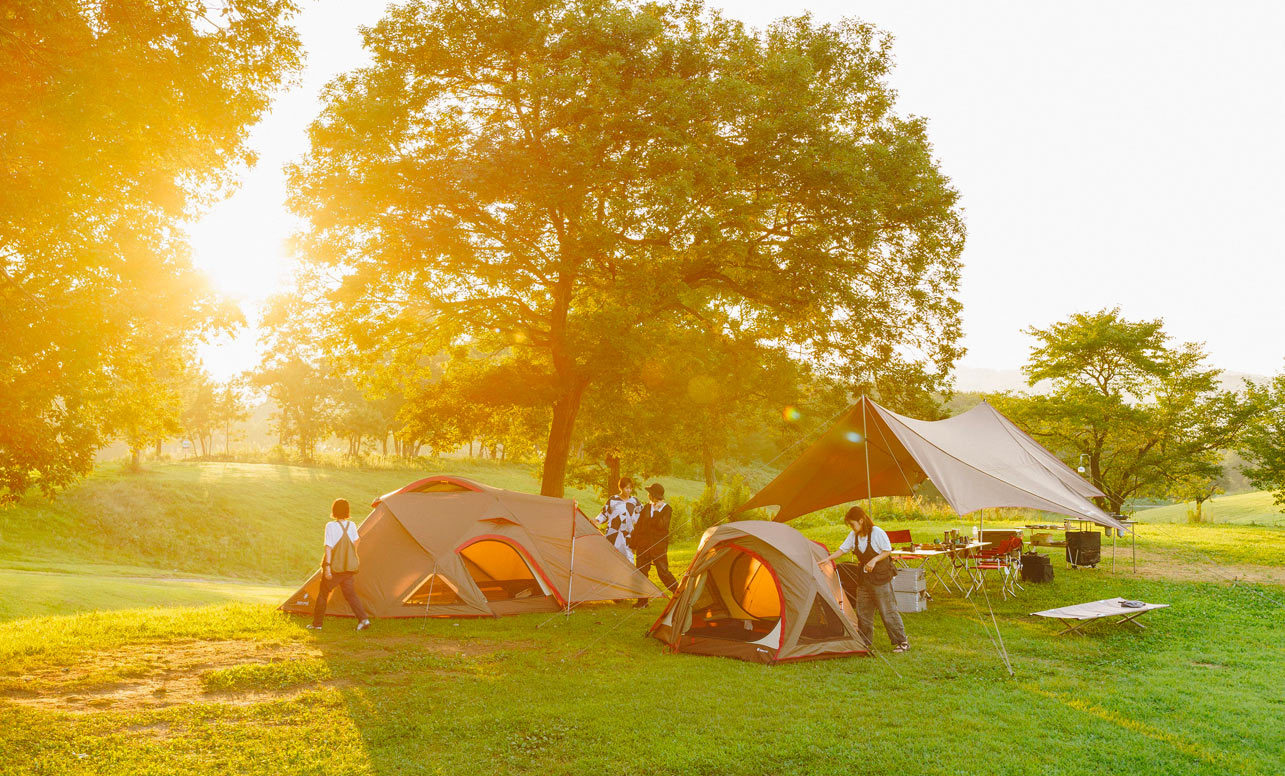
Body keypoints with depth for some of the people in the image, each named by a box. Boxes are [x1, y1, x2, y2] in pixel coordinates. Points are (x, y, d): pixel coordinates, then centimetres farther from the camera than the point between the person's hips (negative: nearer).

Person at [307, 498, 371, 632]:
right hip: (348, 566, 5)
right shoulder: (352, 525, 3)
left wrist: (327, 566, -19)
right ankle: (363, 619, -9)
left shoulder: (331, 526, -14)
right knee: (350, 593, 8)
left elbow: (329, 547, -17)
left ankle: (317, 624, 19)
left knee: (323, 594, 11)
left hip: (334, 567, -5)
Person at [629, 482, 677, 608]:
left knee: (663, 572, -8)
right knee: (641, 572, 5)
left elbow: (662, 526, -18)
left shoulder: (667, 509, -5)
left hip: (659, 546, -5)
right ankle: (642, 601, 13)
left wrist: (656, 512, -22)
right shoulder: (646, 507, 9)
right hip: (643, 545, 5)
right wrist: (633, 544, 9)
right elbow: (638, 526, 11)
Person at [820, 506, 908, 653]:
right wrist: (828, 559, 1)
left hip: (880, 576, -7)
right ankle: (865, 642, 22)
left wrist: (874, 560, -23)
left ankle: (902, 642, 5)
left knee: (888, 610, -4)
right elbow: (842, 549, 11)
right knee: (863, 611, 10)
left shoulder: (877, 533, -15)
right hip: (863, 577, 7)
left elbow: (888, 551, -11)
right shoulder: (853, 535, 4)